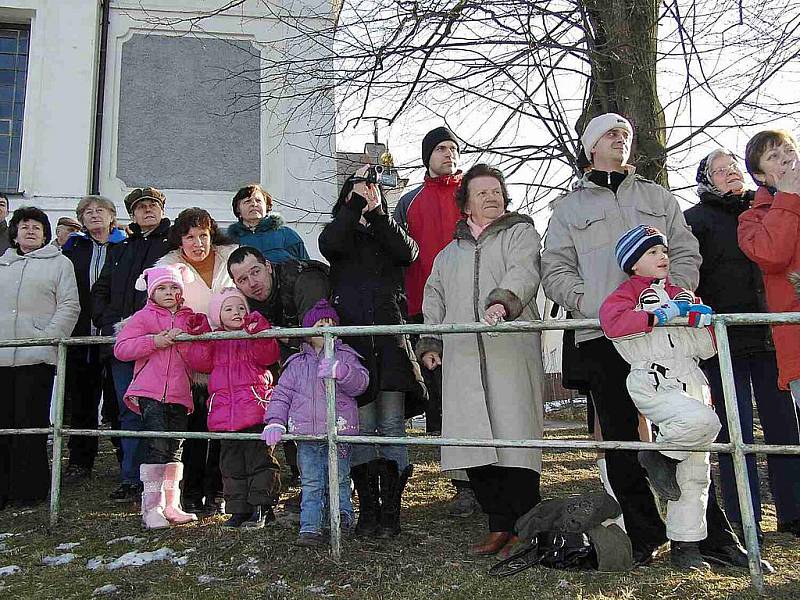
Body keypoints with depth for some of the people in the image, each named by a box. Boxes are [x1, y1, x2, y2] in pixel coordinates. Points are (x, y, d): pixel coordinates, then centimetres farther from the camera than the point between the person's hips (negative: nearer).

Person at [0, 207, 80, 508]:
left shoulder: (59, 263, 7)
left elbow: (69, 306, -1)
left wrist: (49, 338, -11)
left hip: (36, 357, -4)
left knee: (31, 424, -1)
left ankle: (28, 490, 8)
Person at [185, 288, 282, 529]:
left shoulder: (256, 335, 6)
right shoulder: (212, 340, 14)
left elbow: (269, 356, -11)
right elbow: (199, 362, 0)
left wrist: (259, 332, -25)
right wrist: (200, 336, -10)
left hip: (255, 410, -4)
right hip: (225, 415, 4)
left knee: (259, 459, -1)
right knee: (231, 463, 11)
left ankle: (261, 508, 7)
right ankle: (239, 510, 21)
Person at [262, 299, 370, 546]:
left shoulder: (345, 357, 4)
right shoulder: (297, 364, 10)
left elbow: (361, 382, -12)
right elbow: (281, 394, 10)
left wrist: (340, 371, -30)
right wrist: (275, 422, -3)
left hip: (338, 433, -2)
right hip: (306, 434, 2)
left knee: (338, 480, 9)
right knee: (310, 484, 5)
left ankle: (343, 516, 29)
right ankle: (310, 528, 11)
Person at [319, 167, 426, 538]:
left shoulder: (389, 233, 19)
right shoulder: (341, 236, 16)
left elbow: (408, 253, -4)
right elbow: (327, 244, -9)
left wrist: (376, 212, -6)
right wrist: (356, 204, -7)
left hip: (390, 338, 1)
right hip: (352, 338, -1)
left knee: (392, 427, -2)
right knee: (362, 430, 0)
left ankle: (390, 513, 4)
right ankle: (368, 511, 9)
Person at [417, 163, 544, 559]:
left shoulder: (521, 233, 12)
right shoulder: (450, 252, 28)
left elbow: (522, 273, -8)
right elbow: (434, 299, 29)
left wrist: (502, 301, -28)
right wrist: (430, 342, 17)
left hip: (511, 353, -4)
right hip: (463, 359, 4)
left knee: (515, 437, -10)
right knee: (473, 439, -1)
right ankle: (499, 526, 11)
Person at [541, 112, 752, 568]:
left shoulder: (658, 197, 22)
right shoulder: (569, 207, 15)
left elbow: (686, 253, 12)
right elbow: (555, 271, 5)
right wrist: (591, 304, -10)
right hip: (603, 335, -1)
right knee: (621, 436, 2)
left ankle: (712, 535, 9)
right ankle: (645, 535, 14)